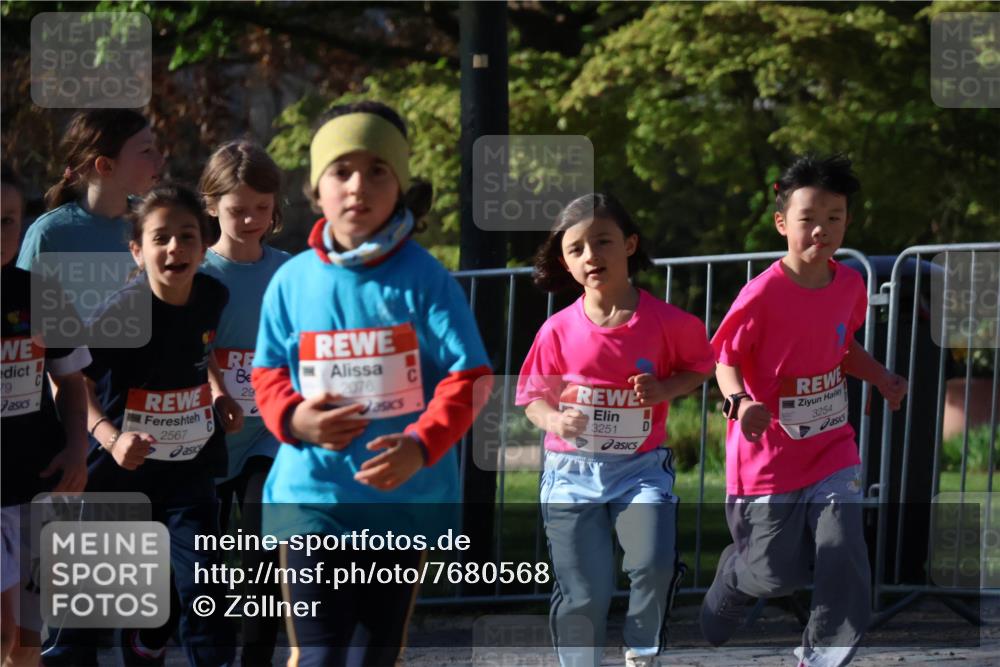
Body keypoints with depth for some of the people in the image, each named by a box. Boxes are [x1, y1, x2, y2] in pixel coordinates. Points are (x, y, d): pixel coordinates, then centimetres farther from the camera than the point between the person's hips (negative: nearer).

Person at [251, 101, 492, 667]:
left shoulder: (425, 279, -5)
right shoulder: (292, 281, 1)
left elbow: (469, 377, -7)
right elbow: (269, 372, 10)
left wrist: (421, 444, -23)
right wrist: (293, 417, -13)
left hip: (406, 496, 0)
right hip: (311, 496, 0)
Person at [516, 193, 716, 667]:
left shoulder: (667, 322, -6)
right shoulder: (558, 331, -5)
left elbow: (698, 367, 10)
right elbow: (533, 397, 3)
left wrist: (665, 389, -10)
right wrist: (554, 420, -19)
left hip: (641, 467, -1)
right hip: (572, 472, 1)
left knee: (654, 565, -21)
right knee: (583, 594, -1)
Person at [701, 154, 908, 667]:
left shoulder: (850, 285, -3)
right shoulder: (763, 295, -19)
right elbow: (726, 359, -10)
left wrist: (881, 377, -1)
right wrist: (739, 403, -30)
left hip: (831, 448, 4)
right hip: (770, 453, -4)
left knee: (844, 567, -9)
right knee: (778, 574, 9)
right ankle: (734, 572, 45)